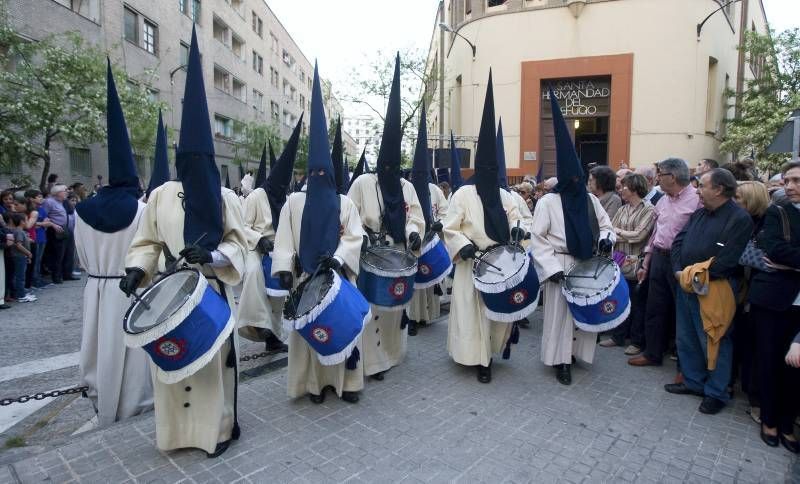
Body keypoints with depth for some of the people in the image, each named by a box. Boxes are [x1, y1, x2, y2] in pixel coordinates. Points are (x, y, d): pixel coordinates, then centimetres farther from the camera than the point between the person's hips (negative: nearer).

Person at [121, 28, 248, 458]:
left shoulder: (226, 197, -1)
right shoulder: (161, 195, 5)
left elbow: (239, 244, -3)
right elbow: (147, 242, 9)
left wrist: (211, 254, -21)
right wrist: (136, 270, -8)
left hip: (212, 292, -3)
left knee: (214, 358, 3)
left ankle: (220, 427, 18)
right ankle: (178, 429, 27)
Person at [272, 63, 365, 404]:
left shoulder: (344, 203, 3)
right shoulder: (294, 202, 4)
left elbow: (355, 237, -4)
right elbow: (284, 238, 1)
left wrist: (336, 259, -19)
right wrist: (285, 268, -10)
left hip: (338, 277, 0)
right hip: (306, 277, 1)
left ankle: (346, 381, 17)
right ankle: (315, 382, 18)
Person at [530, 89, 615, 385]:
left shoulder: (591, 200, 6)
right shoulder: (547, 202, -10)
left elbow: (606, 225, 15)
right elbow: (537, 238, -11)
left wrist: (605, 239, -9)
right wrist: (552, 268, -17)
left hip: (587, 265, 5)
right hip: (561, 265, -5)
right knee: (560, 313, 0)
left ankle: (574, 351, 30)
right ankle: (560, 360, 11)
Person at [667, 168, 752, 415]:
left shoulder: (740, 218, -12)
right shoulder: (699, 214, 12)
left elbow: (727, 260, -20)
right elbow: (678, 241, 8)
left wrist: (696, 275, -16)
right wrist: (679, 270, -6)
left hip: (713, 291, -8)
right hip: (686, 286, 8)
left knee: (714, 343, 4)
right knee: (686, 338, 17)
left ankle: (717, 393, 21)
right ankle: (693, 382, 33)